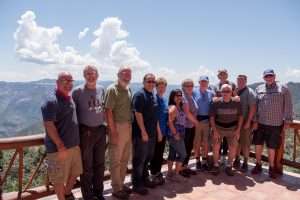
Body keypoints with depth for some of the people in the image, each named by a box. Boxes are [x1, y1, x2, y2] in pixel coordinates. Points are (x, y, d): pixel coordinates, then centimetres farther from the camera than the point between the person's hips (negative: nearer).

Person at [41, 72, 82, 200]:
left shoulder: (70, 98, 9)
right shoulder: (51, 101, -17)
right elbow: (49, 125, -21)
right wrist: (61, 146, -21)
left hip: (74, 145, 9)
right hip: (59, 148, -8)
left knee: (75, 173, 21)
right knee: (59, 178, 9)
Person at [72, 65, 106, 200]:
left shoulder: (101, 89, 5)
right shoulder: (77, 91, -9)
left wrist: (105, 123, 11)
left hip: (101, 130, 5)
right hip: (85, 131, -4)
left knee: (100, 164, 15)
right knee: (86, 166, 8)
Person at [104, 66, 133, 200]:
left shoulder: (129, 90, 12)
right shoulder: (112, 89, -10)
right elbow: (108, 111, -15)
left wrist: (131, 126, 10)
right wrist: (113, 131, -18)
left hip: (128, 127, 8)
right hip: (117, 127, -7)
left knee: (124, 159, 17)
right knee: (115, 160, 4)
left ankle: (121, 183, 33)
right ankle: (116, 189, 18)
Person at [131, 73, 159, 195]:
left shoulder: (153, 96, 13)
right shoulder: (139, 95, -13)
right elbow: (138, 114, -19)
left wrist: (157, 130, 16)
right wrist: (143, 131, -20)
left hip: (152, 133, 8)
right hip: (141, 133, -8)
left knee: (148, 158, 18)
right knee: (139, 159, 3)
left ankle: (145, 179, 34)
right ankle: (136, 184, 15)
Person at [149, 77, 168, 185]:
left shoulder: (164, 99, 11)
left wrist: (164, 131, 9)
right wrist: (158, 131, -15)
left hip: (163, 131, 7)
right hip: (156, 132, -7)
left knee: (161, 154, 16)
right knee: (155, 154, 5)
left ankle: (158, 173, 30)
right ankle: (154, 175, 19)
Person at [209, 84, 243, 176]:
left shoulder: (236, 102, -8)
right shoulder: (216, 102, -11)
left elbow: (240, 116, 1)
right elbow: (212, 117, -6)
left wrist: (238, 130, -4)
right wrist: (214, 130, -11)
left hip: (232, 128, 1)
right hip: (218, 127, -1)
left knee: (233, 148, -1)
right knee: (216, 147, -7)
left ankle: (229, 167, 19)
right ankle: (216, 166, 13)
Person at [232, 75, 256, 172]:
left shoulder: (249, 92, -7)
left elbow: (252, 108, -11)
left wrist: (248, 121, -15)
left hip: (245, 122, -4)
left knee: (245, 143, 4)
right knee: (237, 141, 13)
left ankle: (245, 162, 16)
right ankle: (237, 160, 26)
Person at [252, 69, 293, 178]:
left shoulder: (283, 88, -1)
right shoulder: (259, 89, 5)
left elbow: (288, 106, 0)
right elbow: (255, 106, 5)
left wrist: (287, 121, -3)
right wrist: (255, 120, 1)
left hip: (275, 124, -2)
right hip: (260, 123, 2)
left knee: (271, 147, 8)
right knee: (258, 145, 9)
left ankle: (271, 167, 26)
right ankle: (258, 165, 27)